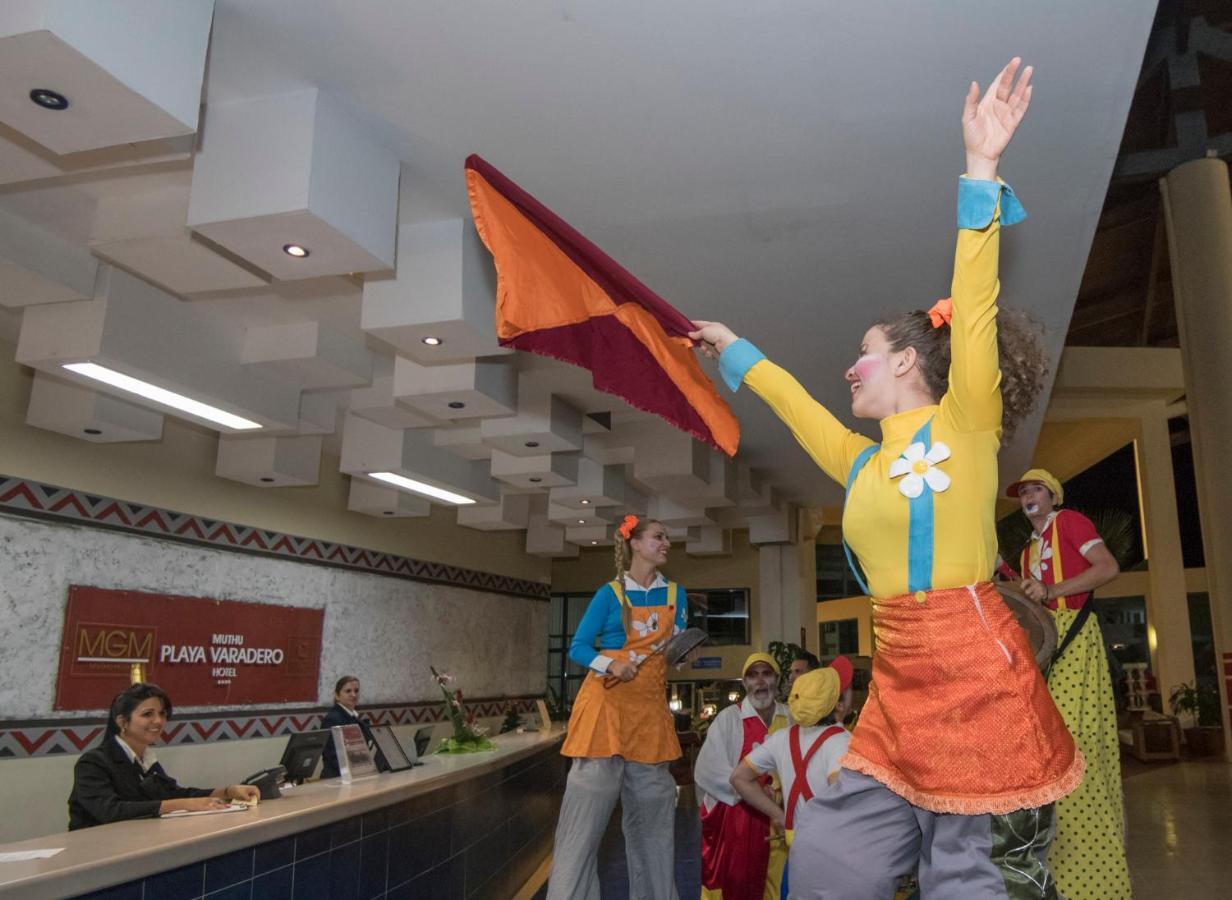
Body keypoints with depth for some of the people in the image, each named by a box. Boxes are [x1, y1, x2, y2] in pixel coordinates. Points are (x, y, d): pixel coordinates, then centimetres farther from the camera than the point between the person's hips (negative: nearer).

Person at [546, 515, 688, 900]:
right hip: (607, 703, -4)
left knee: (653, 809, 12)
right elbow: (578, 648, -3)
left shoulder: (676, 595, 10)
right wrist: (611, 665, -19)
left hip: (651, 707, 5)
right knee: (587, 809, -5)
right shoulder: (610, 593, -4)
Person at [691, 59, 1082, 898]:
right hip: (897, 687, 7)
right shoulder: (862, 462, 16)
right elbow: (793, 401, 29)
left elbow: (974, 310, -14)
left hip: (978, 679, -7)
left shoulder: (964, 425, -2)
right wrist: (732, 348, 41)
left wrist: (982, 169, -20)